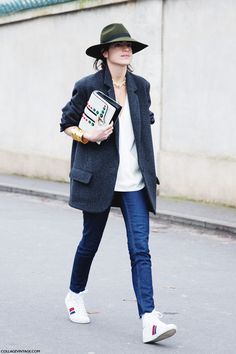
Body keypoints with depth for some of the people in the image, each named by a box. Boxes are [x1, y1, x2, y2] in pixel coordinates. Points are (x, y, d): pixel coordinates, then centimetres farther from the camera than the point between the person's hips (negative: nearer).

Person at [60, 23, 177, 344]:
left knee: (140, 249, -8)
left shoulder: (141, 86, 7)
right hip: (98, 178, -3)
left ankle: (149, 320, -16)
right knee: (90, 242, 12)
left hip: (134, 182, 3)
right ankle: (75, 295, 39)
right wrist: (88, 136, -16)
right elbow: (67, 123, 4)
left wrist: (149, 172, 17)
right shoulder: (88, 86, -5)